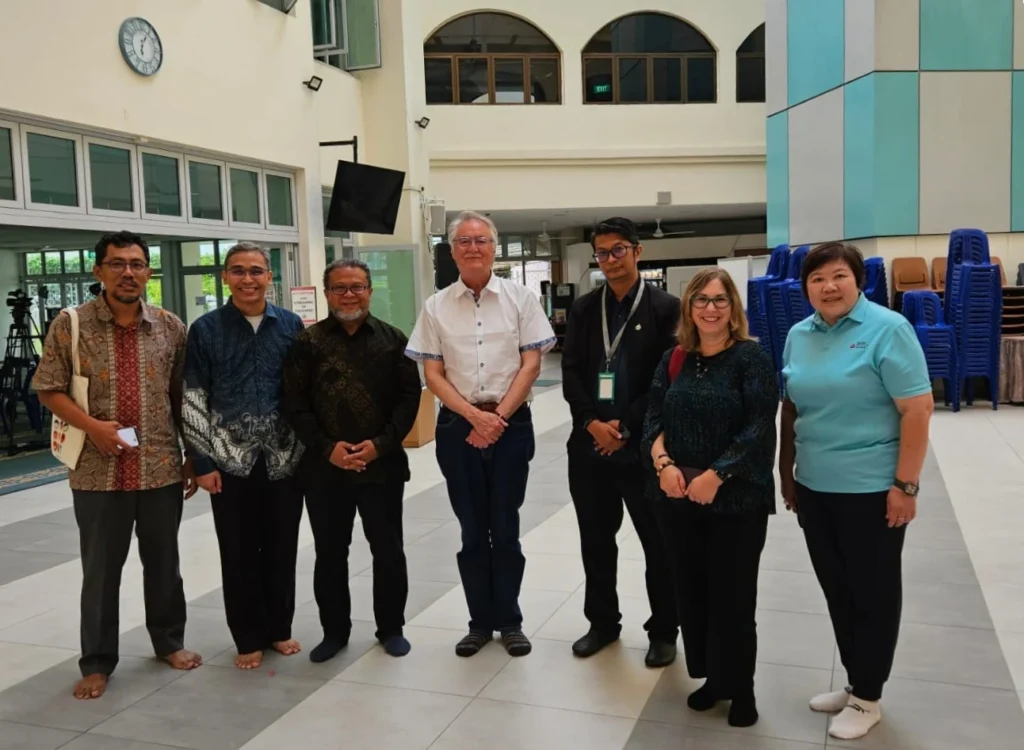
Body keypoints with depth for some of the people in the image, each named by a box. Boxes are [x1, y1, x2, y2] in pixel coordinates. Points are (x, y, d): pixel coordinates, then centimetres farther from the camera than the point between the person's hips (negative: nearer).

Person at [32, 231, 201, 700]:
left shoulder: (171, 328, 2)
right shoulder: (70, 325, -3)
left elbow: (183, 398, 7)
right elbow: (48, 389, -1)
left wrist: (193, 460, 6)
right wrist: (92, 425, -16)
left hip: (162, 469, 2)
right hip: (97, 472, -1)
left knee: (163, 563, 15)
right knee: (100, 570, 9)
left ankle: (169, 641, 34)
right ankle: (97, 662, 24)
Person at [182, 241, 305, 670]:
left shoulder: (291, 325, 4)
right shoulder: (205, 329, -1)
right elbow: (192, 399, -1)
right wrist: (202, 461, -6)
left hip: (284, 458, 1)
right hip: (230, 460, -1)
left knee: (282, 548, 10)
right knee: (239, 552, 7)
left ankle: (279, 629, 28)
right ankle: (249, 638, 22)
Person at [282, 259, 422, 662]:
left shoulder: (392, 339, 3)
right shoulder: (308, 342, 2)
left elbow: (409, 396, -1)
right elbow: (294, 402, -2)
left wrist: (381, 443, -12)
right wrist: (326, 447, -12)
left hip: (382, 464, 0)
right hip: (324, 467, 0)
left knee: (388, 550, 8)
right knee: (329, 553, 11)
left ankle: (391, 627, 26)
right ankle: (334, 630, 28)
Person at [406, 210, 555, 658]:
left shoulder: (520, 298, 1)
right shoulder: (436, 306, 4)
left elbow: (531, 364, -3)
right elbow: (432, 374, 1)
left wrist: (498, 416, -11)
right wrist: (475, 415, -11)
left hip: (511, 423, -1)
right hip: (458, 426, 1)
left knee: (505, 528, 6)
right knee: (472, 530, 9)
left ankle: (509, 621, 20)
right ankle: (480, 620, 22)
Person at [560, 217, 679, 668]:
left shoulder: (664, 308, -4)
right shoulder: (584, 309, 9)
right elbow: (571, 372, 4)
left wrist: (626, 427, -13)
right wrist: (592, 422, -10)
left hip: (642, 445, -4)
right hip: (590, 442, 4)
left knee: (657, 543, 7)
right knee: (595, 540, 13)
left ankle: (663, 631, 22)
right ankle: (602, 622, 30)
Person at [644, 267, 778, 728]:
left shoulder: (751, 357, -6)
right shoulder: (674, 359, 8)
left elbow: (759, 429, -13)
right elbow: (654, 417, 6)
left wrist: (715, 476, -18)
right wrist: (663, 463, -12)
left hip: (737, 499, -4)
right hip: (678, 499, 5)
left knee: (732, 596, 5)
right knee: (691, 592, 12)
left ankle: (740, 688, 25)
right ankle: (710, 677, 31)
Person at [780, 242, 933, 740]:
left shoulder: (887, 329, -12)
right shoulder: (798, 336, 6)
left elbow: (918, 409, -14)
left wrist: (905, 485, -17)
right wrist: (786, 470, 14)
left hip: (870, 489, -6)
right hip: (814, 487, 6)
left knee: (872, 592, 8)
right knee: (836, 590, 16)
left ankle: (867, 698, 23)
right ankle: (853, 683, 33)